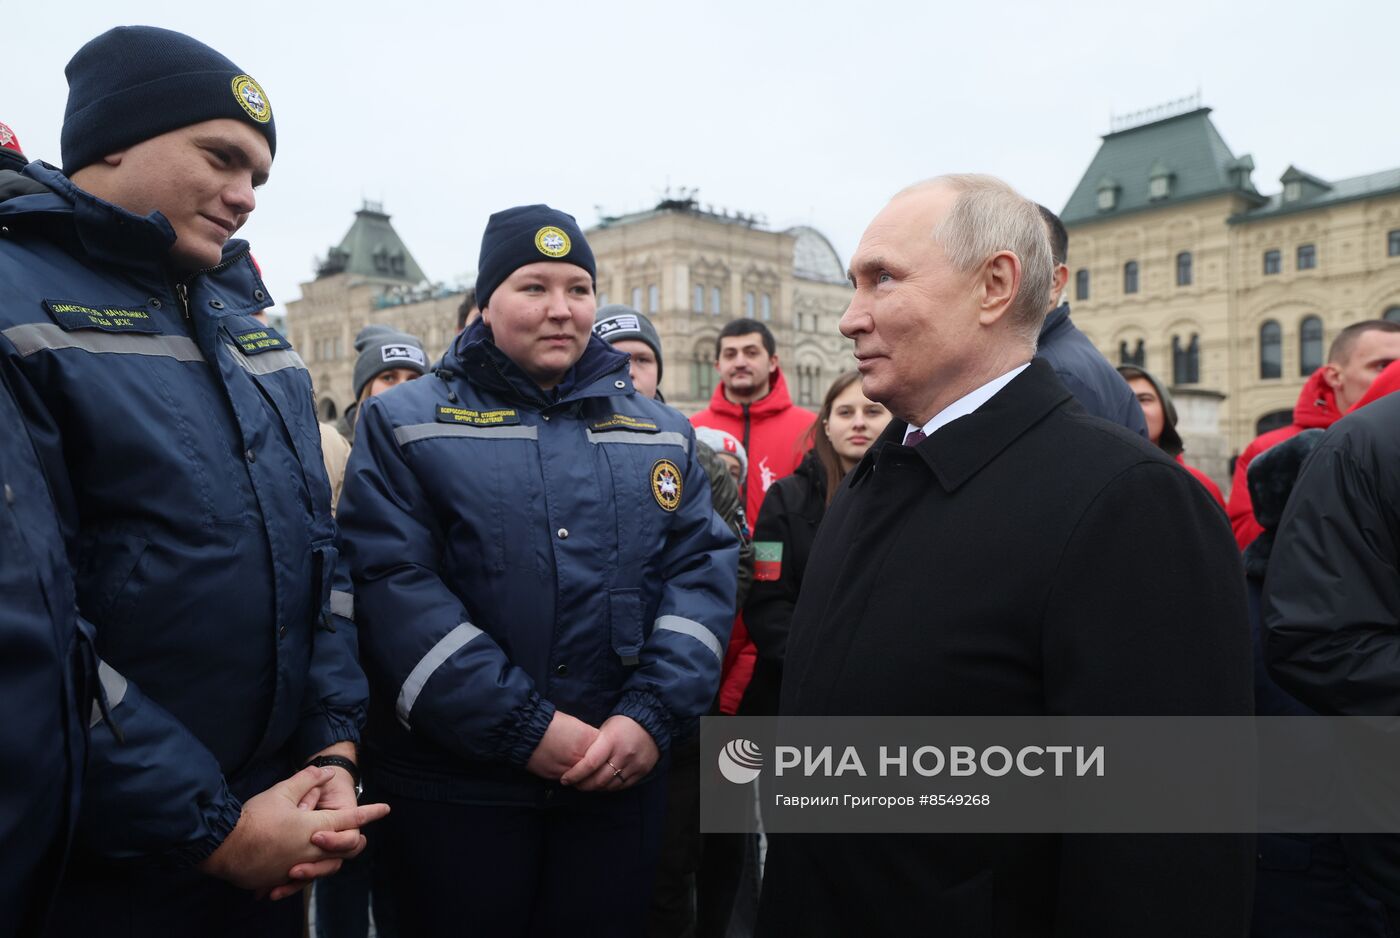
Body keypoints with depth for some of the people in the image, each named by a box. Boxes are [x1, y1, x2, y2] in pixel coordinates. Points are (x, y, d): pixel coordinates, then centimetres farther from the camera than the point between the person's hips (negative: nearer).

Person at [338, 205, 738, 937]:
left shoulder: (662, 432, 8)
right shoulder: (404, 424, -1)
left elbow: (702, 568, 2)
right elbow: (391, 584, -12)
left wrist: (653, 715, -12)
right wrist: (525, 729, -17)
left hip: (622, 779, 3)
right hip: (452, 784, -2)